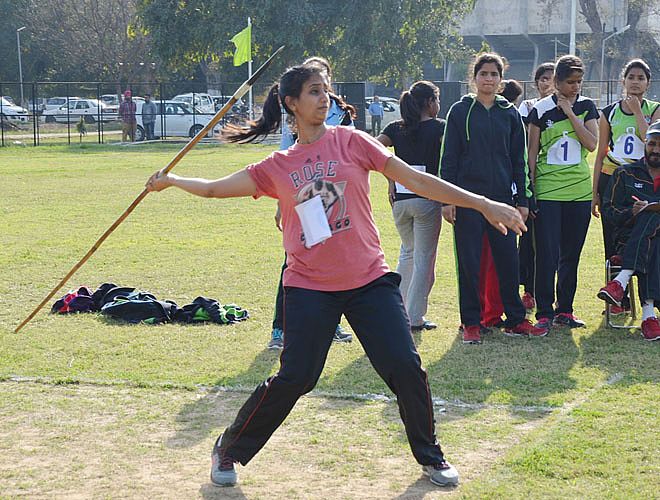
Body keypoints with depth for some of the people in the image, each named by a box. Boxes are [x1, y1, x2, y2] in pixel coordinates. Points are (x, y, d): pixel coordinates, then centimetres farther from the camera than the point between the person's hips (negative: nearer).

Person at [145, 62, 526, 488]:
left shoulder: (351, 142, 3)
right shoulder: (277, 167, 6)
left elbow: (414, 179, 0)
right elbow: (216, 188, 7)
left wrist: (482, 204, -3)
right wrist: (171, 180, -4)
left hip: (369, 280, 1)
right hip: (310, 288, -1)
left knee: (406, 368, -6)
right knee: (294, 379, -7)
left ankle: (430, 457, 17)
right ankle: (229, 451, 15)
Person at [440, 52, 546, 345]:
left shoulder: (510, 114, 10)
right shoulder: (460, 111, 3)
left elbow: (518, 160, 12)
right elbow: (448, 158, 1)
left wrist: (522, 200, 8)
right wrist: (447, 199, -6)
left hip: (502, 197, 2)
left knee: (508, 260, 3)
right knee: (469, 262, 0)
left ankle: (515, 320, 13)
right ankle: (471, 323, 8)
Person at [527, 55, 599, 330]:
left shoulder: (586, 106, 7)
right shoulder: (541, 109, -1)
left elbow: (592, 144, -6)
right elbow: (532, 152, 2)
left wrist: (570, 113, -10)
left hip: (579, 190, 3)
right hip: (547, 191, -3)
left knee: (571, 254, 8)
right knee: (547, 254, -7)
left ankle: (565, 310, 17)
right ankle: (544, 313, -2)